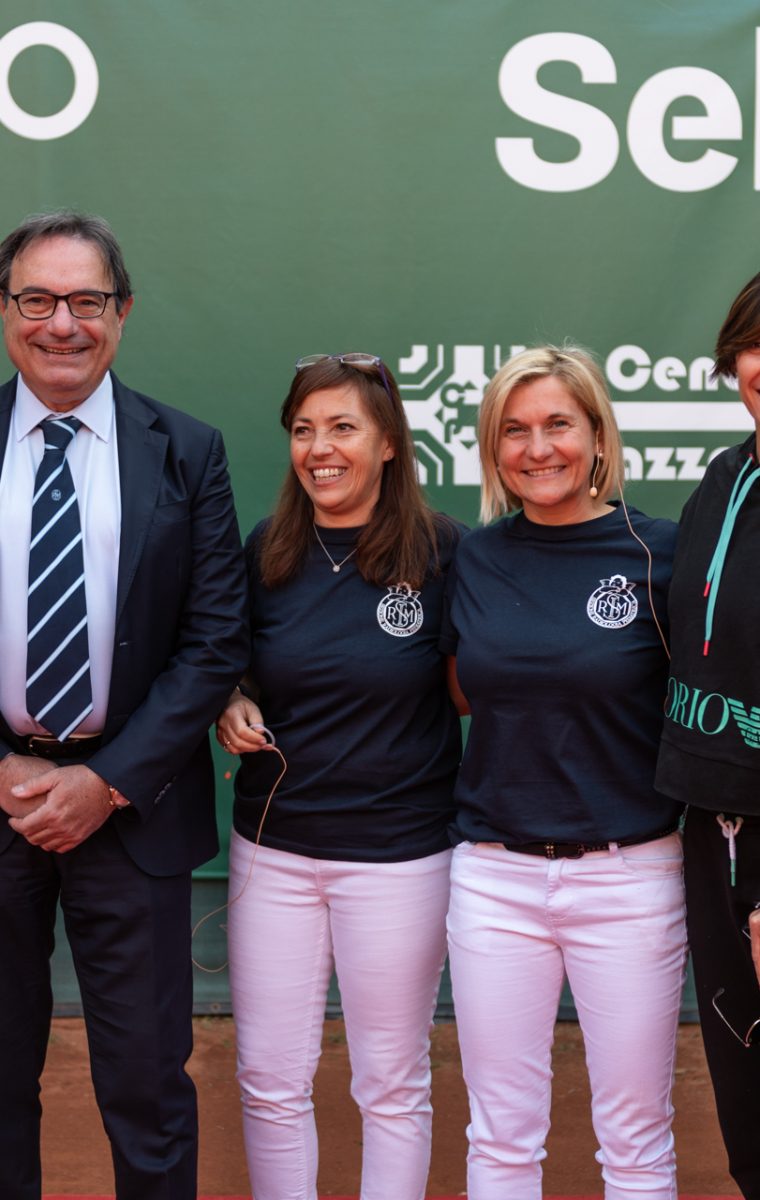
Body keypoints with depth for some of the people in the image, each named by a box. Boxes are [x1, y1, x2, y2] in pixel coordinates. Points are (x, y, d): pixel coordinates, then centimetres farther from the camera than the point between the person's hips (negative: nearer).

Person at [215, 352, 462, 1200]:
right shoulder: (265, 551, 2)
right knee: (270, 1081, 11)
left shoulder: (440, 551, -8)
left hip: (398, 854, -3)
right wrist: (233, 708, -5)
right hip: (273, 849, 3)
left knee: (392, 1085, 12)